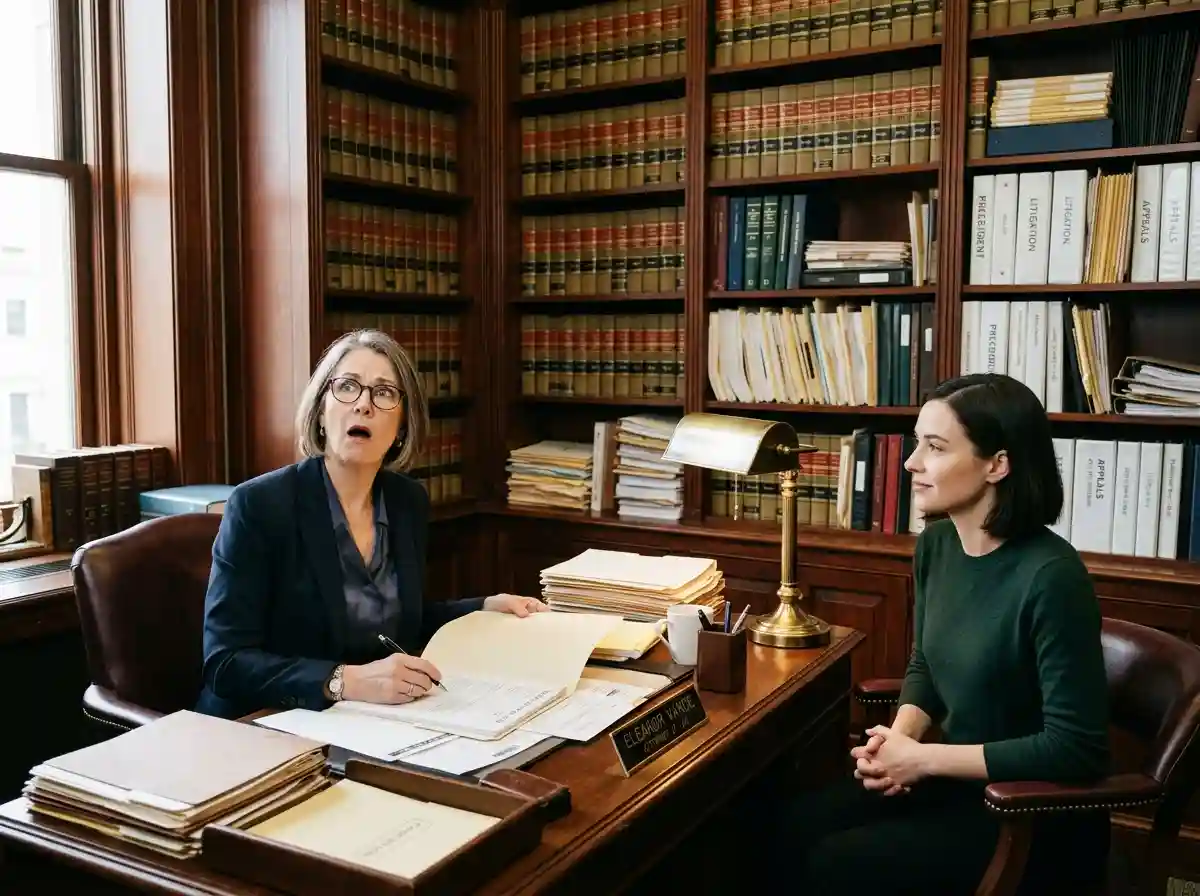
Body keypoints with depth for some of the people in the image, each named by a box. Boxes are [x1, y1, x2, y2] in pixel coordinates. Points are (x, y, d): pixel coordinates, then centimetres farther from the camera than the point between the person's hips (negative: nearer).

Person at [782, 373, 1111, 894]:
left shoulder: (1051, 577, -26)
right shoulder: (937, 543, -2)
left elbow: (1076, 748, -25)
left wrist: (923, 758, -20)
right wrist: (897, 738, -8)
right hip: (962, 780, 7)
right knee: (797, 827, -7)